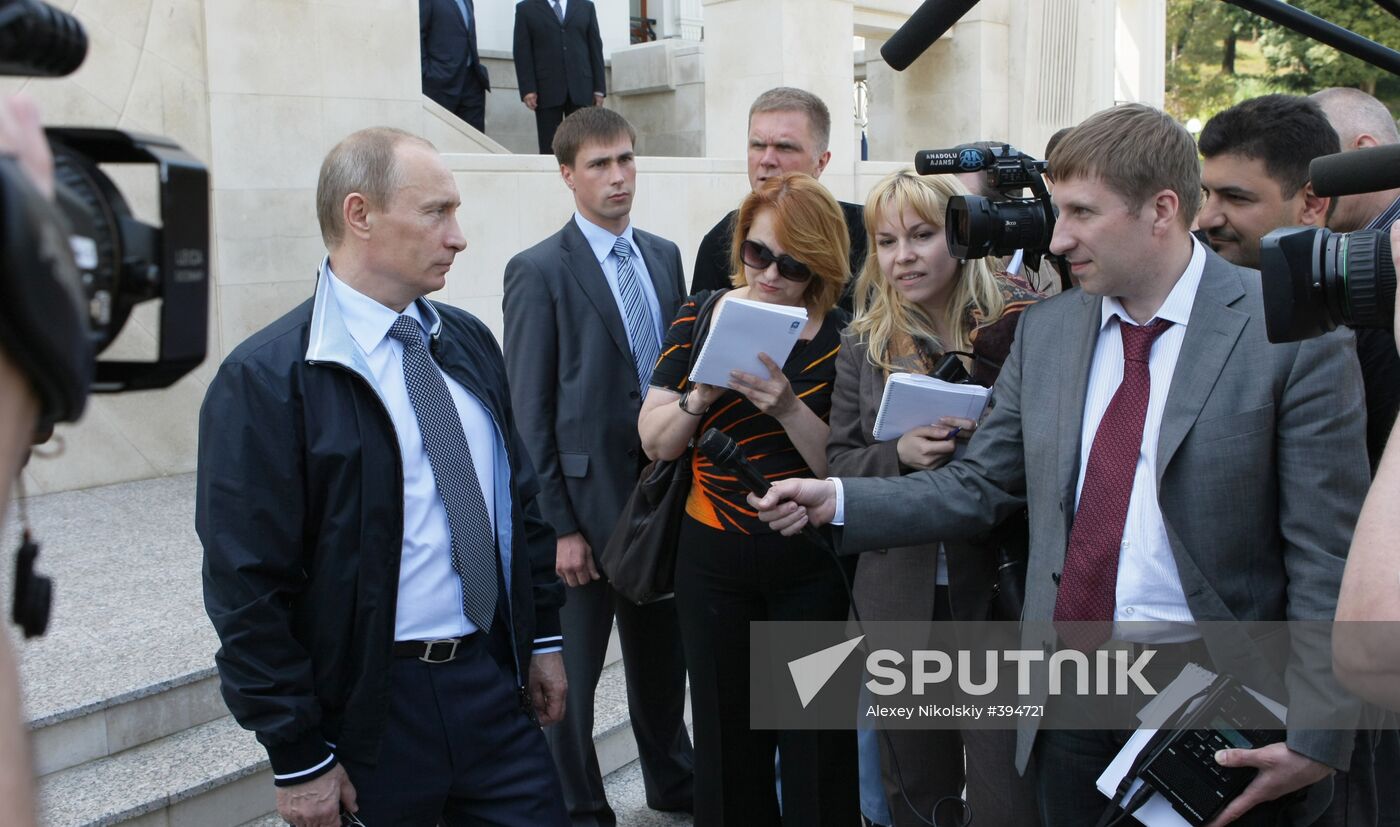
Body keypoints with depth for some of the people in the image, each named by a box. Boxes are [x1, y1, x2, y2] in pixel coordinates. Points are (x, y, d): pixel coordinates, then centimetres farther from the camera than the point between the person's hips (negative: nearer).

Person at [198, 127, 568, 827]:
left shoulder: (469, 343, 7)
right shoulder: (263, 380, -13)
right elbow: (247, 590, -13)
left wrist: (543, 636, 13)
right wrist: (297, 758, -12)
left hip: (495, 683, 6)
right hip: (368, 709, -5)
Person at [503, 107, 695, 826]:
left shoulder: (664, 256, 8)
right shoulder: (539, 271, -9)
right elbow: (529, 411, -11)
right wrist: (557, 525, -14)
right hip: (585, 500, -5)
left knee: (662, 652, 21)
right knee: (571, 671, 7)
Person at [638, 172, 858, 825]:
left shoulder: (838, 337, -6)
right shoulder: (700, 316, -1)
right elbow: (654, 442, -2)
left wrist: (789, 409, -26)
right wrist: (703, 392, -20)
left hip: (811, 567, -2)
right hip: (713, 561, 2)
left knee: (816, 742, 9)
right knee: (725, 733, 15)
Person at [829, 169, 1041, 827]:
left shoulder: (1024, 325, -5)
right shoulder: (863, 343, 7)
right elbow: (838, 461, 5)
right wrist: (899, 454, -14)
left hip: (999, 587, -3)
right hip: (901, 596, 4)